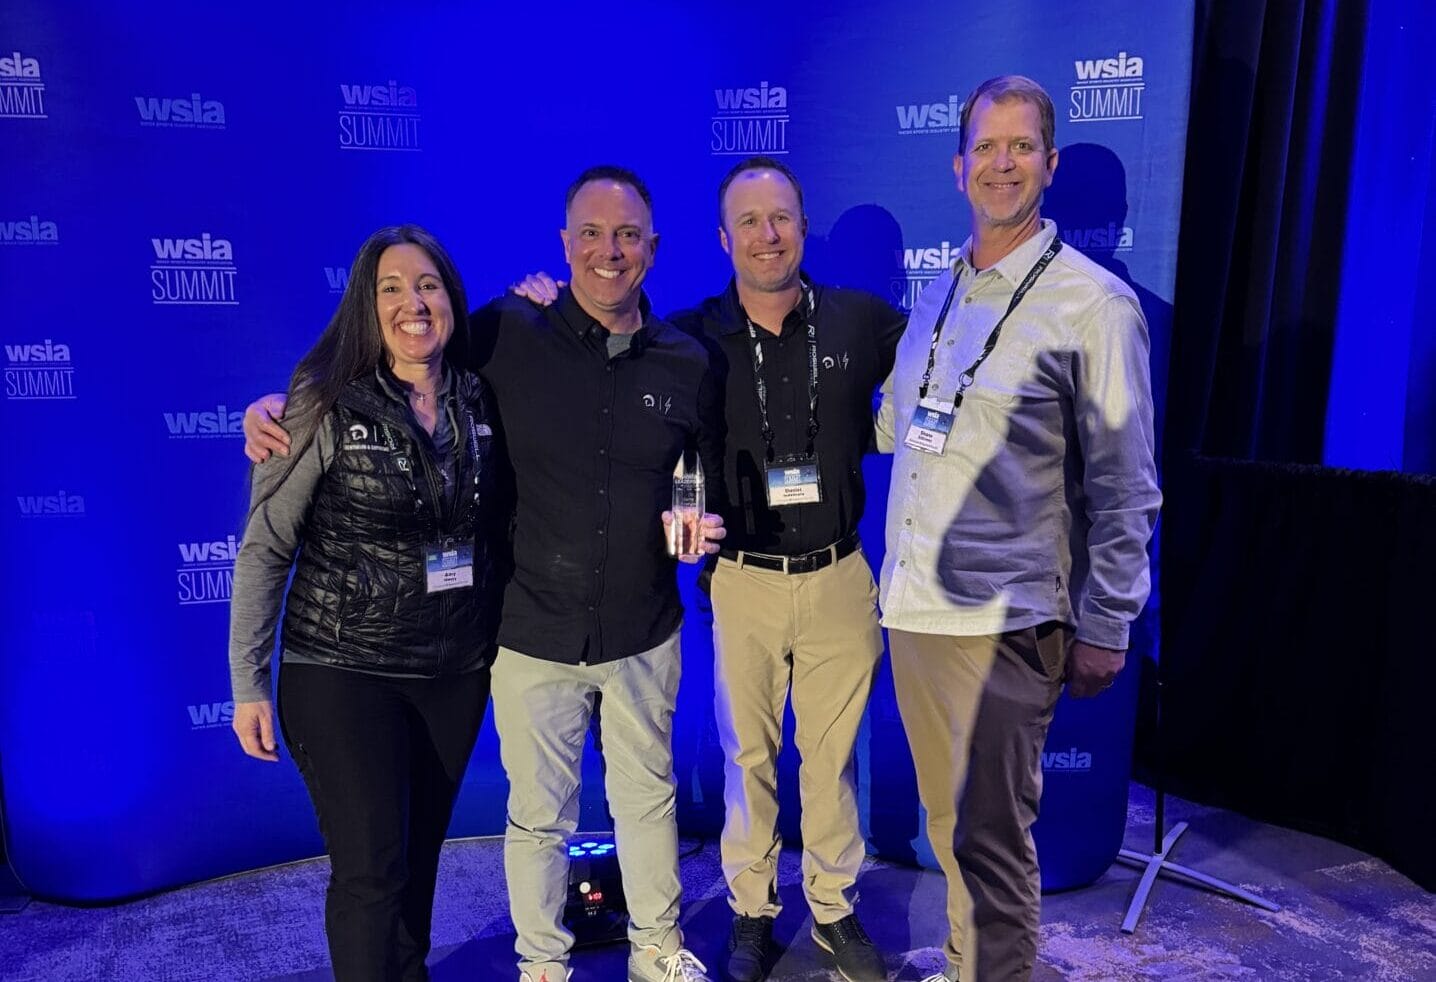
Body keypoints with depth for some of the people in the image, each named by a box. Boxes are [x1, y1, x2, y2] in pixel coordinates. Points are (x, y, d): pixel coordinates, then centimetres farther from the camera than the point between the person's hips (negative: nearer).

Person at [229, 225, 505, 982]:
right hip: (343, 671, -4)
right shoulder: (326, 404, -11)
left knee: (421, 851, 18)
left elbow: (494, 526, 7)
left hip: (458, 670, 4)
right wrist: (249, 683, -8)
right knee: (370, 868, 2)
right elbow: (264, 547, -8)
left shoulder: (478, 401, 0)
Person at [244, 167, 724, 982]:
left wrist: (704, 525, -8)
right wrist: (285, 408, -14)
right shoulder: (505, 336, -10)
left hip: (643, 634, 2)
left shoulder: (687, 364, -2)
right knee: (539, 815, 15)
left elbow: (713, 481, 12)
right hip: (533, 633, -2)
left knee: (648, 796, 21)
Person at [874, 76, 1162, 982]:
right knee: (947, 822, 19)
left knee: (990, 835, 3)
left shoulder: (1093, 304, -6)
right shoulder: (935, 296, 12)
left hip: (1002, 619, -6)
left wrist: (1105, 628, -7)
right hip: (912, 605, 6)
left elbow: (1124, 485, -6)